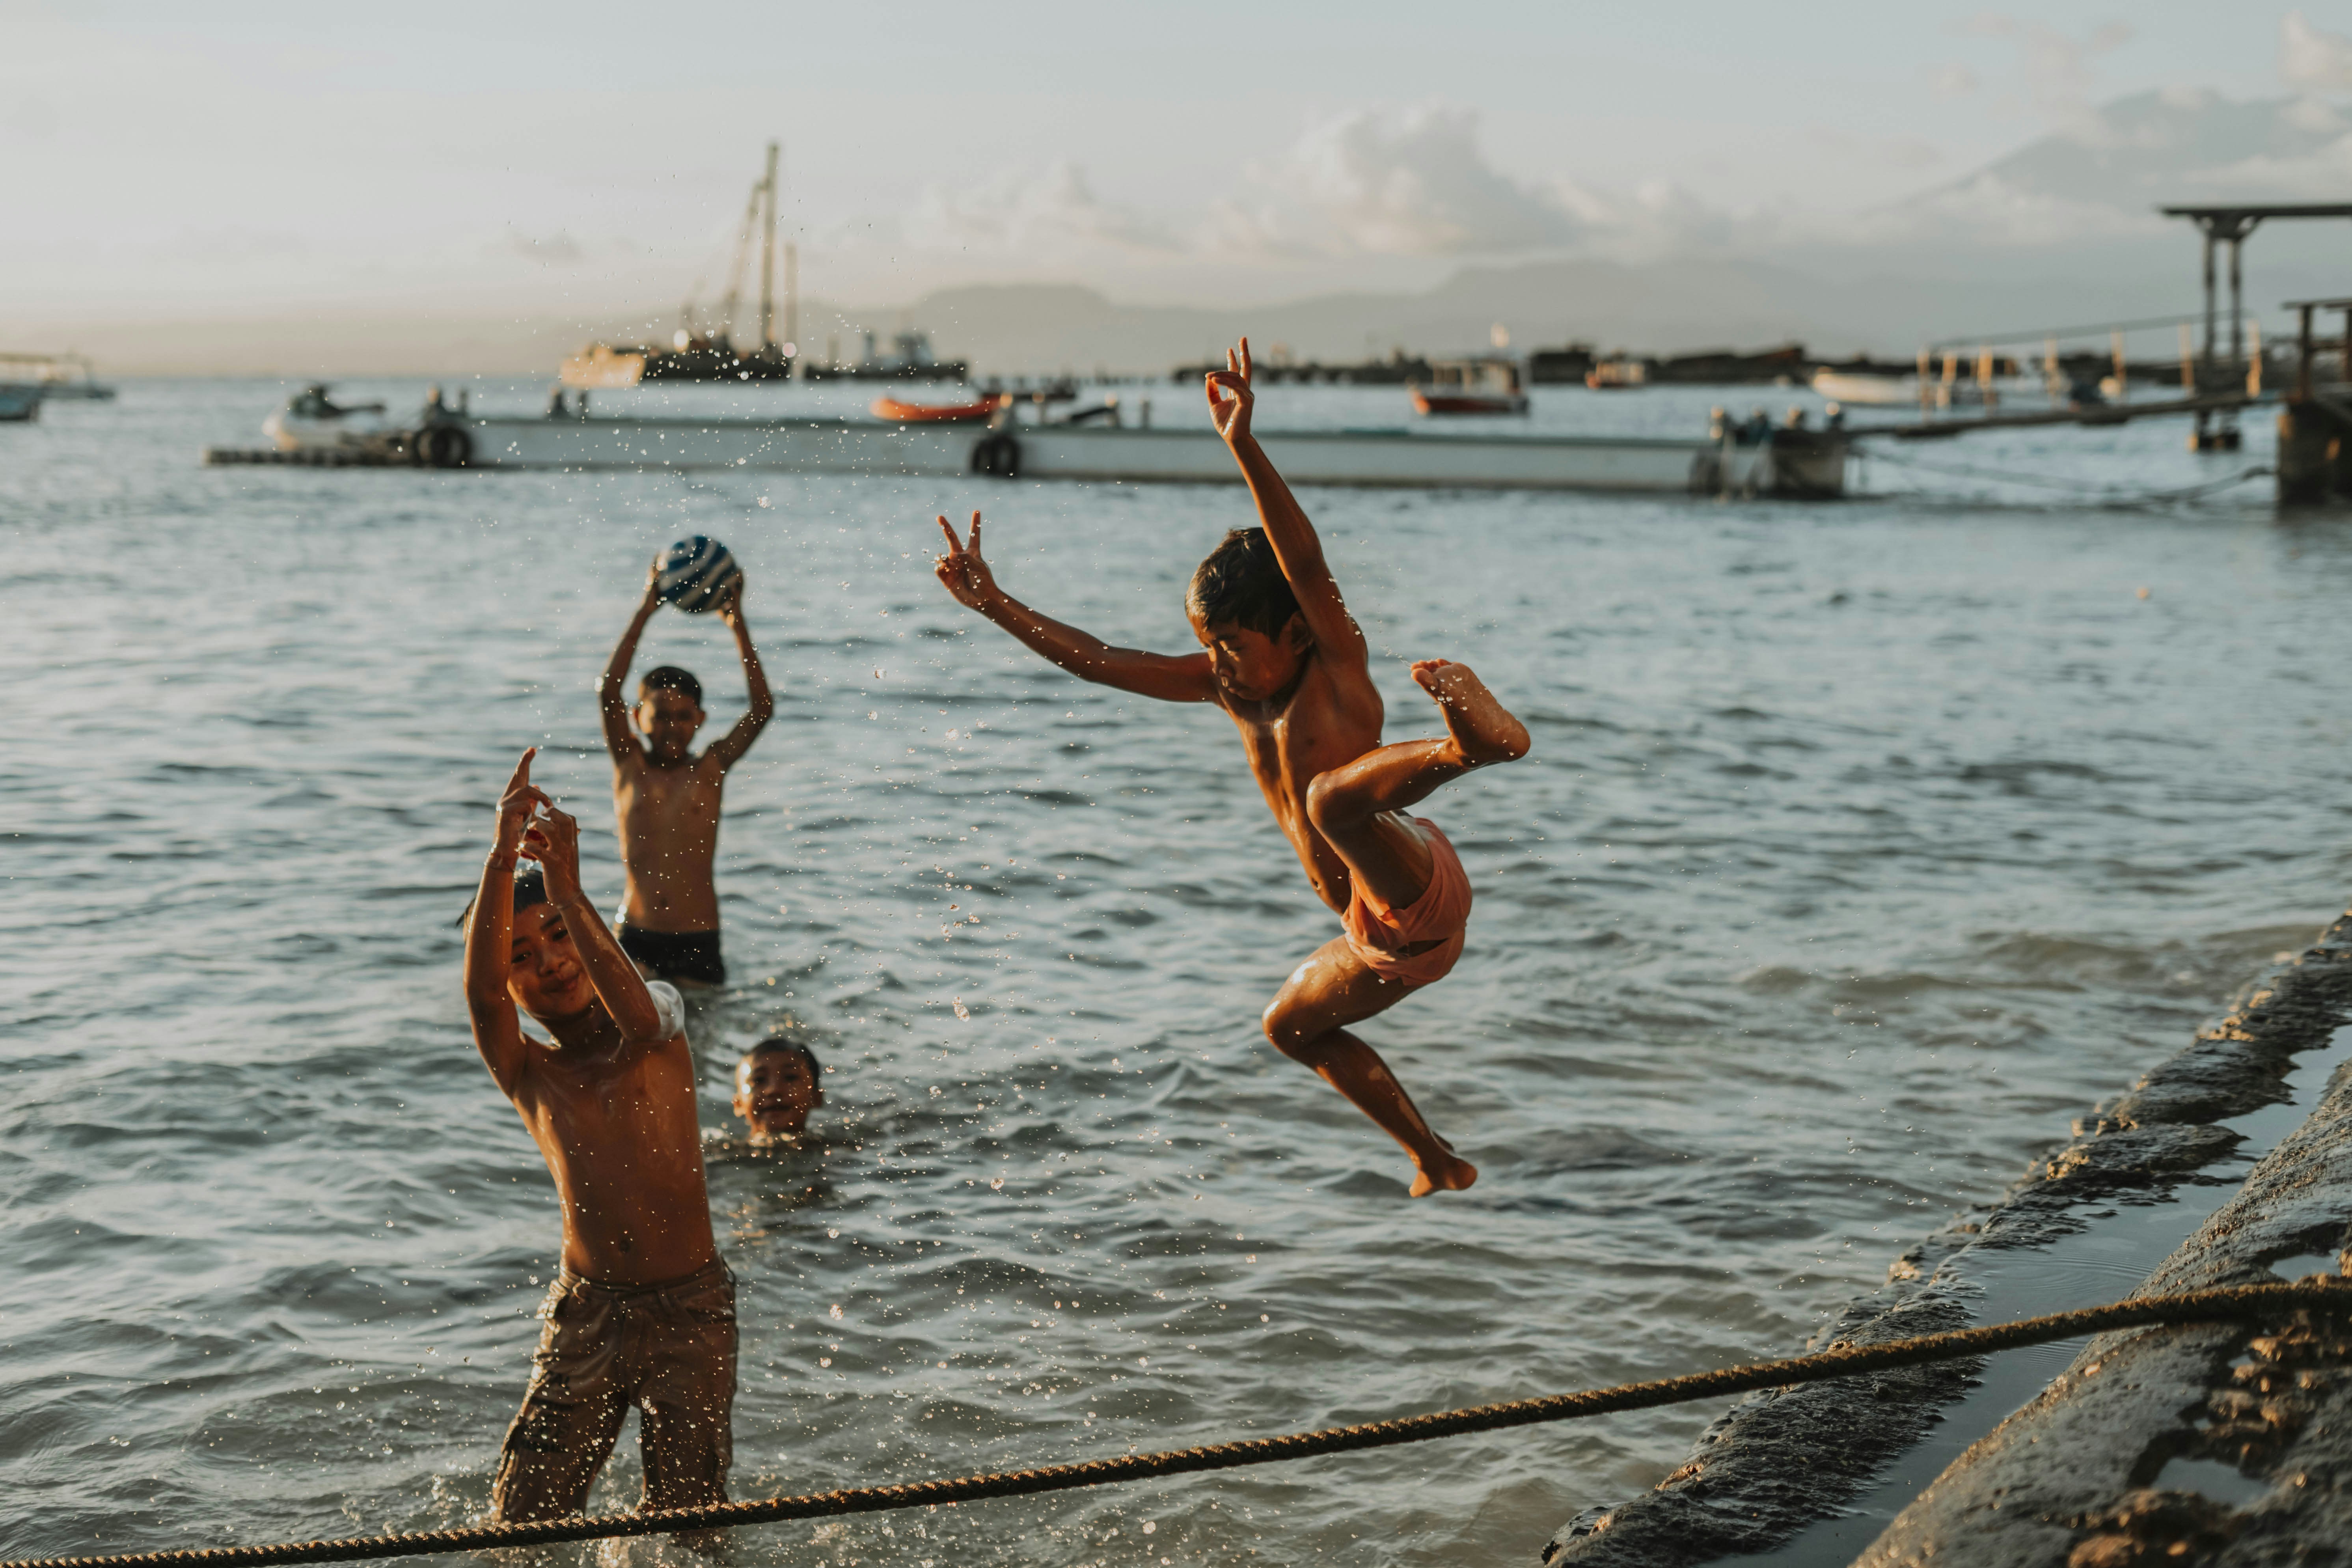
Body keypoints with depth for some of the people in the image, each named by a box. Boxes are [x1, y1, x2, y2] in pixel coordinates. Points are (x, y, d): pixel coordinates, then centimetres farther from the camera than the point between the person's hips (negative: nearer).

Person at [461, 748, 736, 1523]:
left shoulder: (656, 1030, 2)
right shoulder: (526, 1073, 3)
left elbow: (638, 1016, -24)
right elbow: (480, 991, -18)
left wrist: (564, 888, -35)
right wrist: (504, 859, -31)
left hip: (689, 1310, -1)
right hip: (585, 1313, 1)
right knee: (521, 1522, -2)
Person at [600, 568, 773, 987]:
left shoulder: (709, 770, 4)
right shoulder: (630, 765, 4)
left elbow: (763, 707, -7)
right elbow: (607, 691, -9)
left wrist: (736, 622, -10)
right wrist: (645, 613, -12)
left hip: (698, 941, 0)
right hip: (635, 938, 0)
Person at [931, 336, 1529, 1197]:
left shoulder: (1339, 667, -11)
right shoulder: (1228, 687, 10)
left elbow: (1306, 564, -28)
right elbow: (1102, 660, 10)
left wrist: (1245, 448, -39)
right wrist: (993, 603, 4)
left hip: (1417, 893, -10)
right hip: (1388, 938, 10)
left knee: (1334, 795, -35)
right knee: (1291, 1025, 30)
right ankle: (1437, 1163, 39)